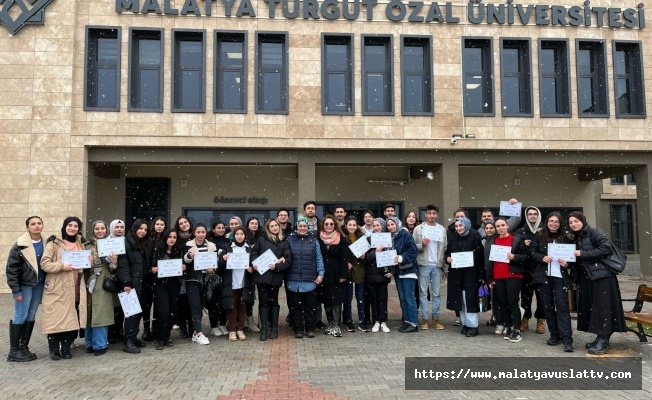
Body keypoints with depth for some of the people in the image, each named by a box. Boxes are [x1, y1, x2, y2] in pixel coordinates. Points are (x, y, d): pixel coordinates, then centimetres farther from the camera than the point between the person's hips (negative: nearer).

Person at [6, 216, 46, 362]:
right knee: (20, 317, -1)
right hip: (24, 285, -5)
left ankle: (24, 347, 20)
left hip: (39, 285, 5)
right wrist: (15, 290, -13)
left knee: (31, 317, 11)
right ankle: (13, 351, 9)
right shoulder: (20, 245, -11)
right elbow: (11, 268, -10)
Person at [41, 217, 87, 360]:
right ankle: (54, 350, 12)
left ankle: (66, 348, 17)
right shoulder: (54, 243, -4)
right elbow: (44, 263, -10)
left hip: (73, 288, 5)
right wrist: (62, 266, -21)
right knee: (55, 318, -1)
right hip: (56, 288, -5)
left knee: (71, 319, 5)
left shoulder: (80, 243, 15)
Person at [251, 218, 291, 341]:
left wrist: (277, 266, -15)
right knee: (263, 302, 3)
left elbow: (288, 261, -1)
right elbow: (253, 253, 7)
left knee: (274, 301, 10)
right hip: (261, 275, 0)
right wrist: (254, 263, -11)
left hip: (275, 277, 0)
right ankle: (264, 328, 9)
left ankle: (274, 328, 18)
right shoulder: (261, 240, 5)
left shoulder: (284, 243, 5)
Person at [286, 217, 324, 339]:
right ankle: (298, 330, 16)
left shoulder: (313, 240, 5)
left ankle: (310, 329, 18)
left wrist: (320, 273, -1)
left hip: (310, 280, 0)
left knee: (310, 306, 7)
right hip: (294, 280, 0)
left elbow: (318, 258, 5)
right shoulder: (290, 240, 4)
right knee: (296, 306, 6)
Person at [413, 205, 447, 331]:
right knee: (423, 293, 3)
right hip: (423, 265, -2)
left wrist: (446, 267, 4)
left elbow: (445, 249, 7)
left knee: (436, 293, 7)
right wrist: (422, 245, -21)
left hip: (437, 265, 2)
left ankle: (436, 318, 15)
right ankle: (424, 318, 10)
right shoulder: (418, 229, 1)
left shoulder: (442, 229, 7)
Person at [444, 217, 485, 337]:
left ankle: (473, 326, 3)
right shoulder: (453, 238, 10)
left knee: (470, 299, -5)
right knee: (460, 299, 8)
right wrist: (448, 258, -6)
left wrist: (481, 274, -13)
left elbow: (481, 255, -9)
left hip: (471, 273, -5)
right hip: (456, 274, 5)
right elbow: (447, 252, 18)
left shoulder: (475, 237, -7)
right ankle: (464, 324, 18)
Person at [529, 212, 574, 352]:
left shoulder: (566, 238, 3)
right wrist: (542, 258, -15)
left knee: (562, 306, -7)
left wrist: (567, 264, -14)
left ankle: (567, 339, -8)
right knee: (547, 305, 7)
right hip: (543, 276, 2)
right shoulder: (539, 236, 4)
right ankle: (555, 334, 19)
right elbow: (531, 251, 2)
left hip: (560, 276, -1)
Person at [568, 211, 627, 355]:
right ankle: (600, 338, 16)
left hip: (602, 275, -8)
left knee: (602, 307, -7)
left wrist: (583, 254, -18)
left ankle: (603, 341, -3)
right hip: (587, 278, 8)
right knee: (591, 307, 8)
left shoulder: (595, 232, -8)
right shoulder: (576, 238, 16)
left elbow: (607, 248, -20)